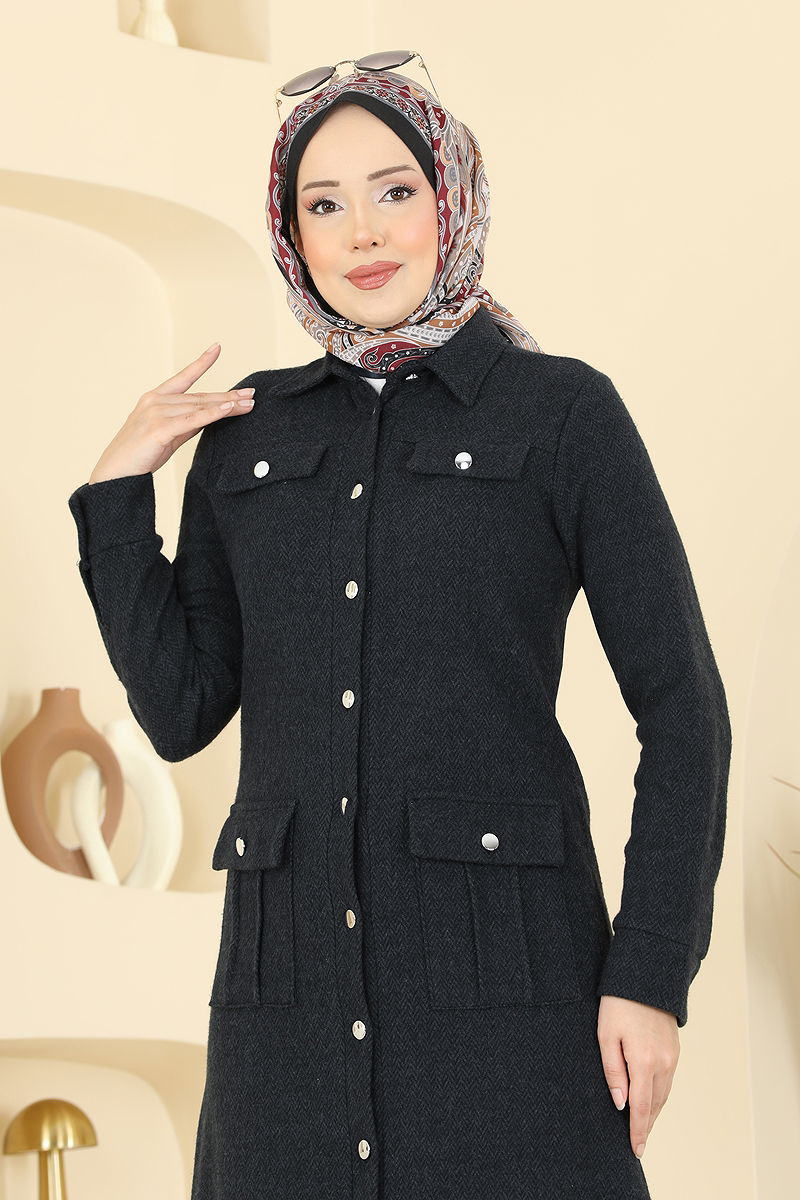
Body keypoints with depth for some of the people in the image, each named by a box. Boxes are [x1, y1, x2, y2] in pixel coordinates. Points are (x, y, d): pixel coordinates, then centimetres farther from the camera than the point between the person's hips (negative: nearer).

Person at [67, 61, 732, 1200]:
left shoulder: (563, 410, 0)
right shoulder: (248, 432, 12)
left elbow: (682, 711, -1)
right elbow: (182, 711, 8)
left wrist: (651, 975, -8)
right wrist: (117, 491, 3)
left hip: (504, 967, -3)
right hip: (294, 969, 4)